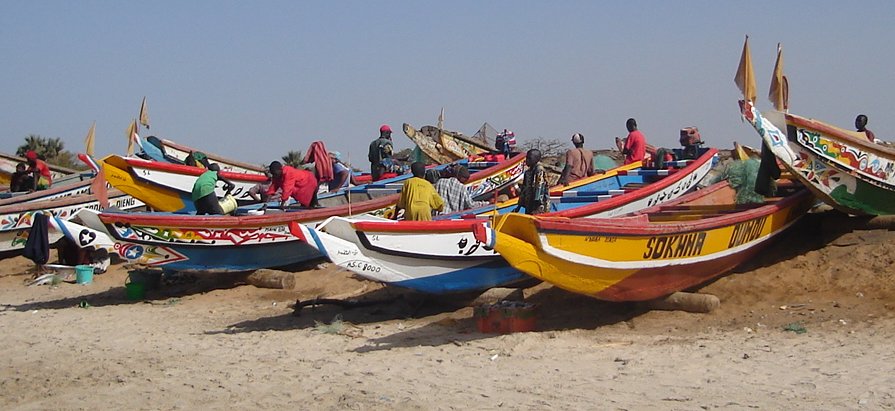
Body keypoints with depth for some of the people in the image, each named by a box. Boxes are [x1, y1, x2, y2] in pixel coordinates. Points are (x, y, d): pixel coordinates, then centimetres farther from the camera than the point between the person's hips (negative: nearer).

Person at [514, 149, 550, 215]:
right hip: (529, 206, 9)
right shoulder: (528, 172, 16)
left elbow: (540, 189, -18)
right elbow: (524, 189, 22)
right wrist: (519, 206, 22)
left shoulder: (540, 171, -12)